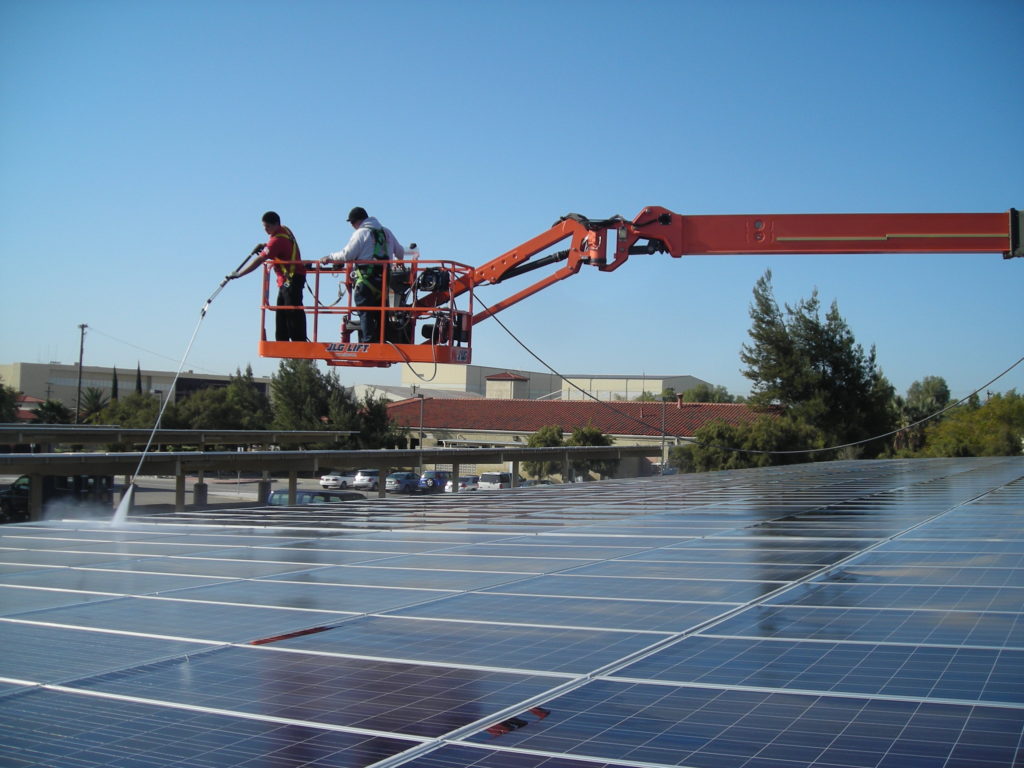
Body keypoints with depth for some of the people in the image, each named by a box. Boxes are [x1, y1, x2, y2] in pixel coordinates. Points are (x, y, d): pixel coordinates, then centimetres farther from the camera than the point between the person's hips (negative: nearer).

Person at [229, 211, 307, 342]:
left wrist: (238, 274, -17)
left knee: (293, 312, -12)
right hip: (285, 281, 10)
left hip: (292, 279, -10)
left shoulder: (277, 239, -20)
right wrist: (264, 246, 11)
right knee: (281, 313, 11)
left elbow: (259, 260, -21)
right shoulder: (285, 230, 7)